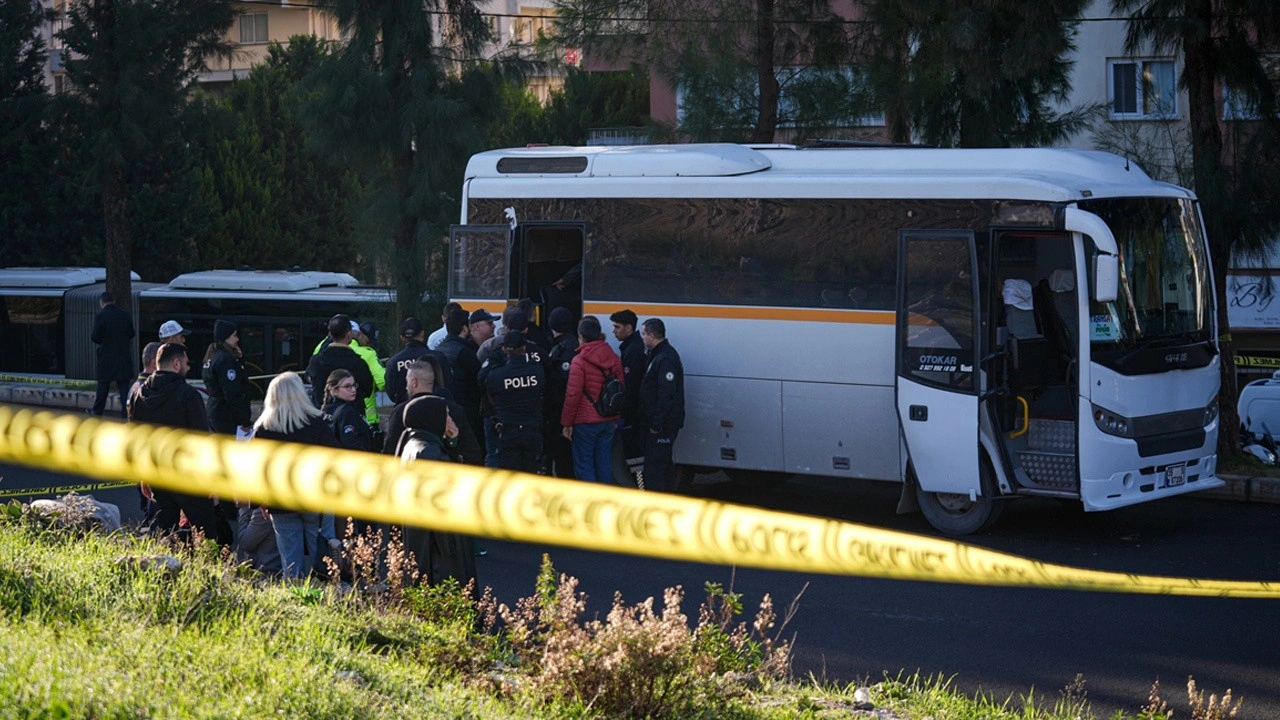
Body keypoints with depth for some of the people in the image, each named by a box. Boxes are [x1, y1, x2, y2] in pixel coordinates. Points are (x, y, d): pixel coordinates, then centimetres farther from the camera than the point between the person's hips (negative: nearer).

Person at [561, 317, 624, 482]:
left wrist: (567, 423, -7)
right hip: (608, 422, 6)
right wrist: (616, 420, 22)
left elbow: (573, 395, -15)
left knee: (583, 465, 2)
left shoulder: (579, 361, -14)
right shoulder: (614, 359, 5)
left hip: (585, 423, -6)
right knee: (604, 463, 13)